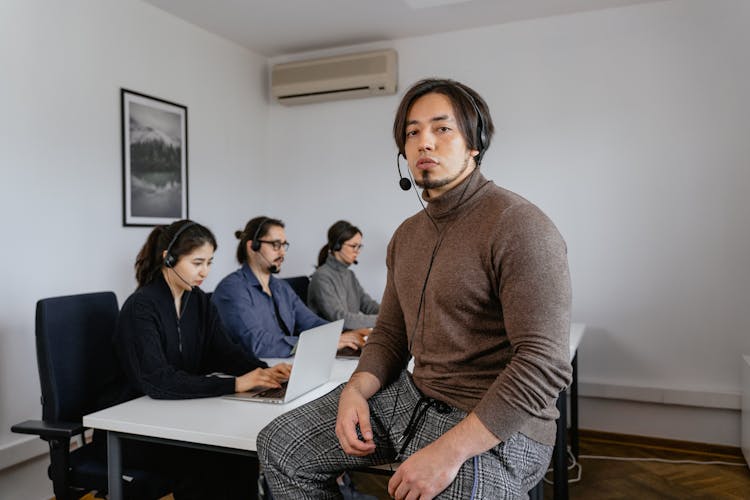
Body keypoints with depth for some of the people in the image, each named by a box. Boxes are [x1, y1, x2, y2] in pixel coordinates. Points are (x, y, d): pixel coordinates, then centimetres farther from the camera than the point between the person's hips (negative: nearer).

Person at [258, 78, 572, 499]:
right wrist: (356, 389, -5)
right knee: (279, 444, 4)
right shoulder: (407, 235, 11)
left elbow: (544, 364, -23)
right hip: (412, 398, 7)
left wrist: (449, 451, -26)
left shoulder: (519, 227, -17)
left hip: (495, 430, -7)